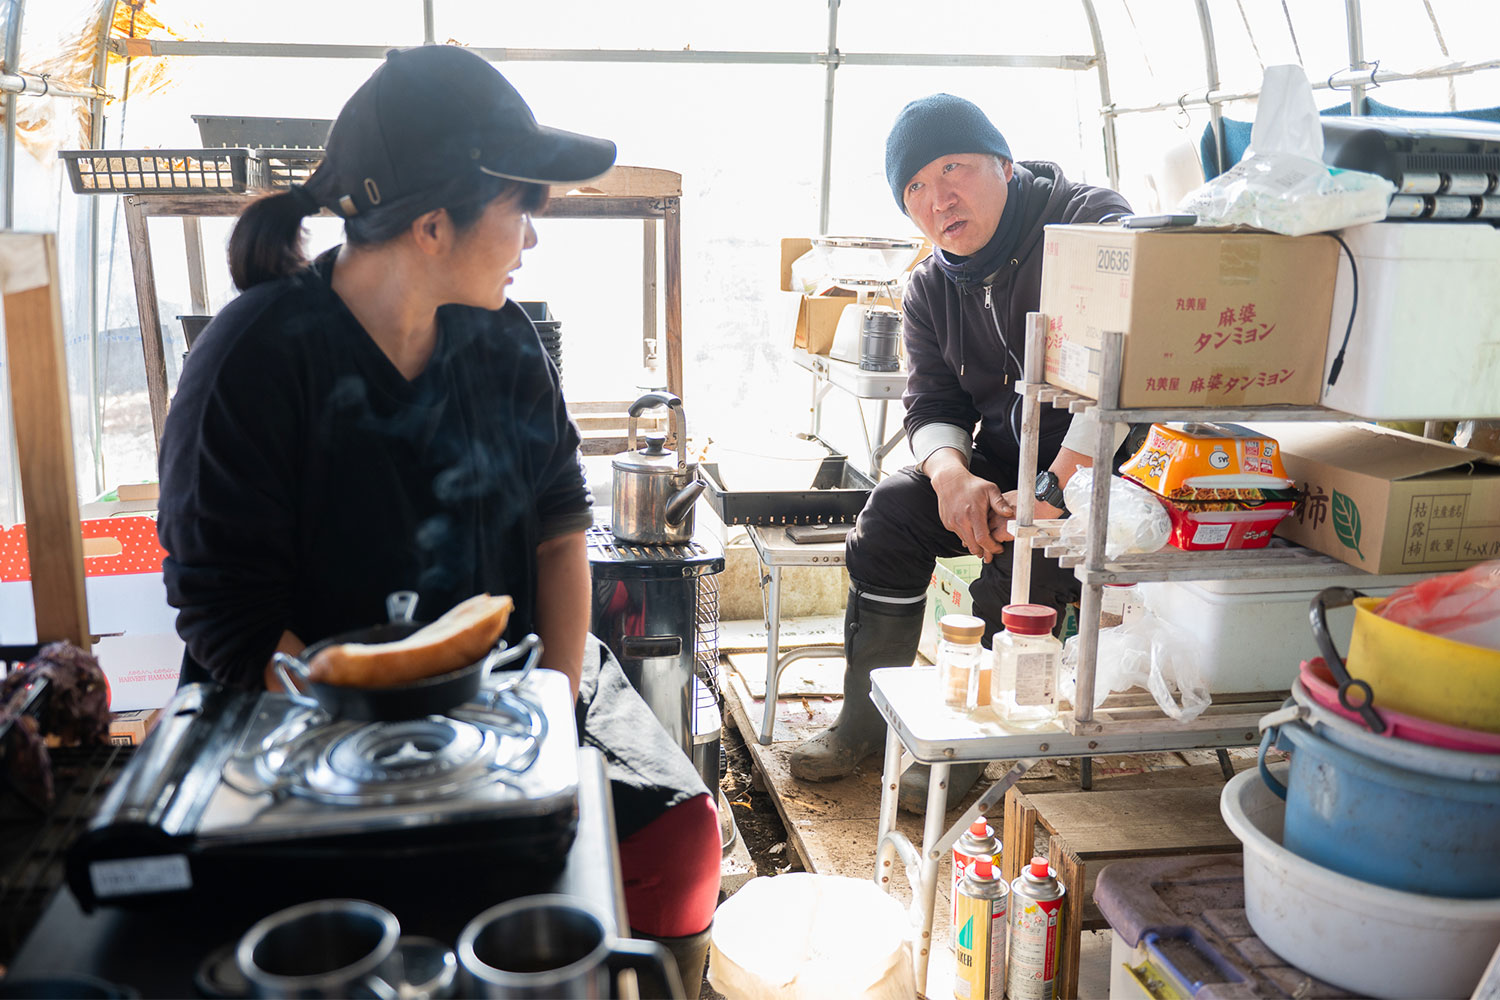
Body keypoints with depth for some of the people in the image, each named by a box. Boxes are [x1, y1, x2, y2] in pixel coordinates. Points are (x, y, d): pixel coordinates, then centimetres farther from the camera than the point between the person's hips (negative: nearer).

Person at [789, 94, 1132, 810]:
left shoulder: (1091, 224, -16)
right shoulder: (931, 291, 6)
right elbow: (933, 404, 3)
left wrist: (1054, 489, -34)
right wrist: (951, 474, -22)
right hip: (1003, 464, 7)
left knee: (1023, 552, -30)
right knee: (892, 509, -11)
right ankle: (868, 715, 4)